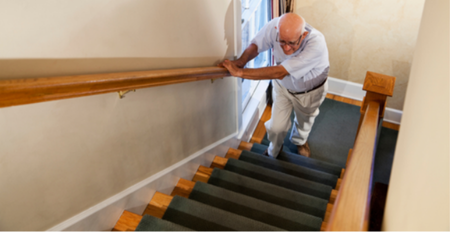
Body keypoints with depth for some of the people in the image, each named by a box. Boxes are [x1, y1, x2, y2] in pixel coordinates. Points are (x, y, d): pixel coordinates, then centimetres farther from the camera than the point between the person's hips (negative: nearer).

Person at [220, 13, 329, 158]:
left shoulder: (316, 44, -46)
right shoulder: (274, 26, -35)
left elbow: (279, 72, -48)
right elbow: (255, 45, -18)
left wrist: (240, 72, -49)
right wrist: (241, 61, -40)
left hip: (310, 90, -1)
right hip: (283, 85, 2)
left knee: (305, 120, 26)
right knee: (277, 126, 7)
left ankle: (300, 141, 63)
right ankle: (273, 151, 44)